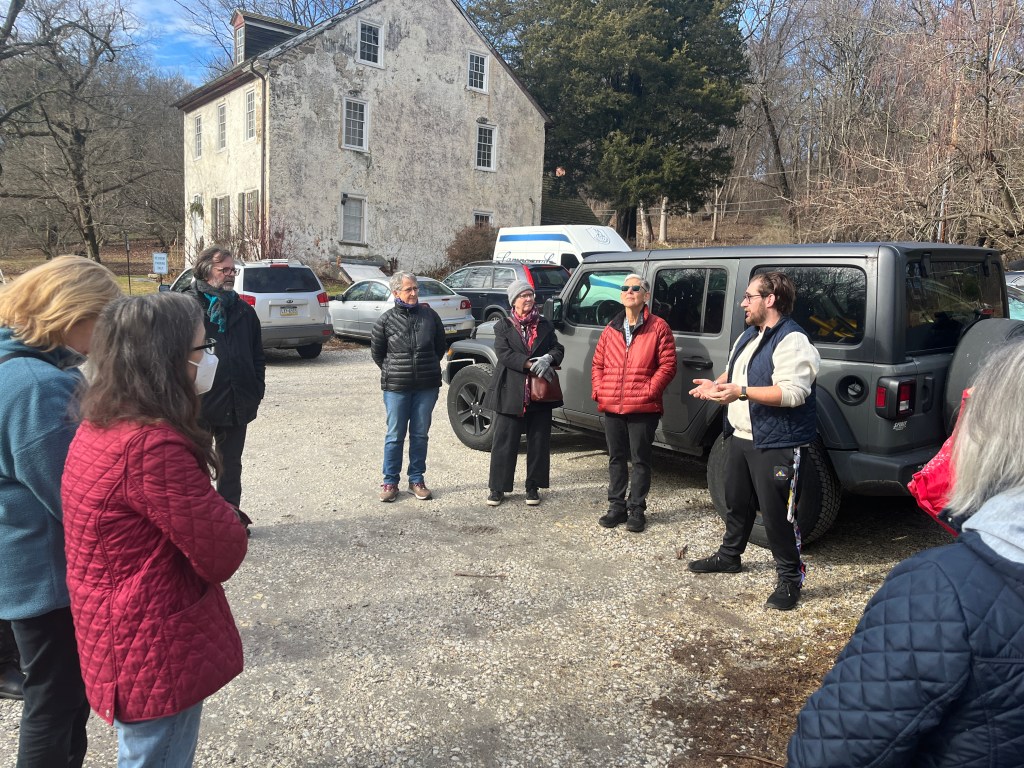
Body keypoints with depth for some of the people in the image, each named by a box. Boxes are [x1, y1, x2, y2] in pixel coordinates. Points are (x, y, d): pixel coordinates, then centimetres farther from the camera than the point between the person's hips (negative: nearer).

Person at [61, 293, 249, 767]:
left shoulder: (100, 428, 1)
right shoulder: (154, 447, -30)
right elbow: (222, 555, -22)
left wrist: (211, 515, -8)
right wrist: (225, 518, -2)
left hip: (127, 640, 9)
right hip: (157, 654, -9)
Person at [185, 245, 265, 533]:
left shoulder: (244, 311, 10)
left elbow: (257, 356, 13)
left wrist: (256, 391, 5)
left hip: (236, 404, 5)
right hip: (200, 402, -5)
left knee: (231, 463, 17)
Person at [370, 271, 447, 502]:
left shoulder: (429, 315, 1)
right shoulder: (386, 320, -4)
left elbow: (440, 347, 12)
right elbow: (376, 352, 7)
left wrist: (428, 367, 12)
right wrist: (393, 372, 9)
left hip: (427, 387, 2)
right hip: (396, 388, -2)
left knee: (420, 435, 9)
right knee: (395, 436, 4)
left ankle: (417, 480, 21)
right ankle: (390, 482, 15)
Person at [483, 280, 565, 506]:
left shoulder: (545, 325, 13)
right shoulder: (504, 326, 4)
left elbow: (558, 349, 7)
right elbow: (504, 353, -9)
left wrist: (548, 358, -17)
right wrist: (531, 364, -20)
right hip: (511, 392, -2)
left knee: (538, 441, 7)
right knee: (504, 442, 2)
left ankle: (533, 487, 19)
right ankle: (497, 488, 12)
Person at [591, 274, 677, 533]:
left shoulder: (658, 328, -2)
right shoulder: (611, 329, 12)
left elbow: (667, 365, -6)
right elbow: (598, 364, 16)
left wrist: (650, 391, -13)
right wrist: (598, 391, 3)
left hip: (643, 408, -5)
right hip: (611, 407, 5)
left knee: (640, 460, 4)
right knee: (616, 458, 13)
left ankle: (636, 510, 14)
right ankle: (616, 507, 23)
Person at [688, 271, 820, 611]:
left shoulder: (792, 341, -18)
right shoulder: (749, 335, 13)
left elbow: (793, 393, -28)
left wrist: (741, 392, -31)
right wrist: (716, 385, 4)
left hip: (775, 444, -9)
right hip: (740, 436, 9)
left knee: (776, 512, -2)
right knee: (737, 501, 22)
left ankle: (790, 577, 13)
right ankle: (729, 555, 41)